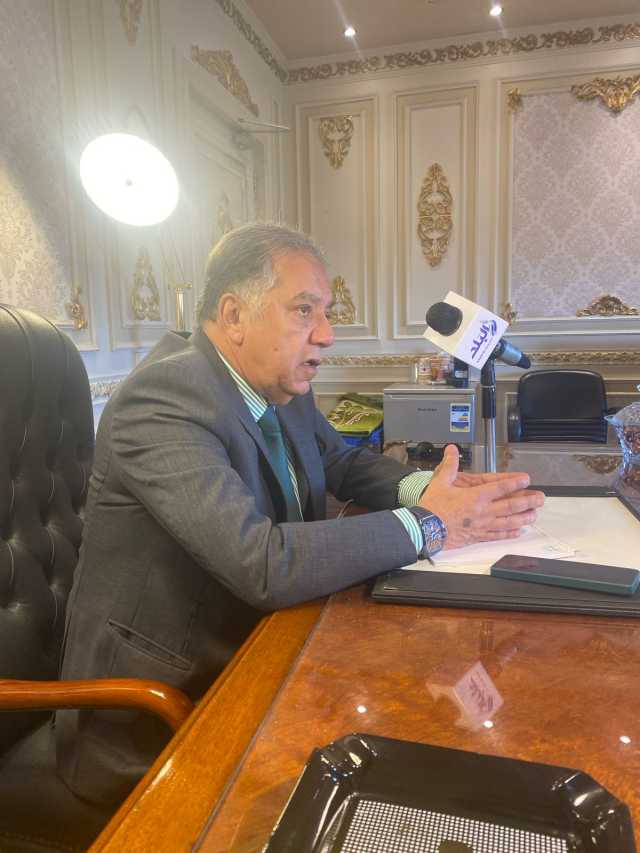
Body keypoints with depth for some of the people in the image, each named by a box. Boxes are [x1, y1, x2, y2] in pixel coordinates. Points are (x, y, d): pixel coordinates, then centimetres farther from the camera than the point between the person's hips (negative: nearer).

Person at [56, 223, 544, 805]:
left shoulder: (281, 386, 0)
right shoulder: (164, 398, -26)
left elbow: (343, 463, 13)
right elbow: (264, 565, -34)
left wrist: (423, 487, -8)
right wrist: (428, 525, -24)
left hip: (249, 656, 7)